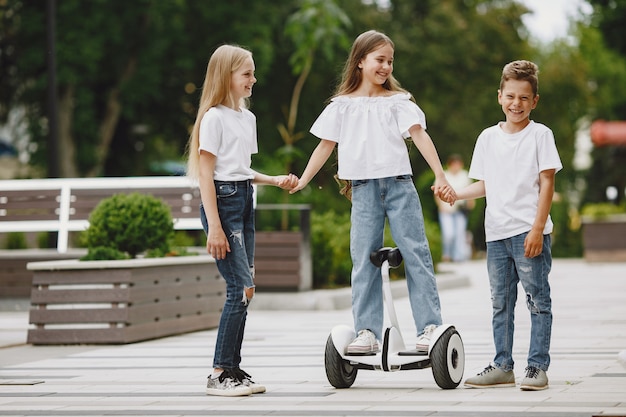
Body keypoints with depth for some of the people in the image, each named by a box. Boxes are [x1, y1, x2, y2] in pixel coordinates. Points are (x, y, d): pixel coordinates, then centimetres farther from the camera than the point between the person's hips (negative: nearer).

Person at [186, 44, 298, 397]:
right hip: (222, 201, -8)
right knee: (242, 288, -13)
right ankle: (219, 374, -9)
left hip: (245, 200, 8)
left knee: (243, 289, 6)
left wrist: (276, 180, 10)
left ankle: (234, 369, 11)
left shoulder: (248, 117, 16)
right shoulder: (214, 117, -8)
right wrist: (214, 226, -17)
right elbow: (205, 174, -11)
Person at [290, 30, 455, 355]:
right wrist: (301, 182, 9)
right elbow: (325, 145, 13)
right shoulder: (342, 105, 10)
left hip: (399, 184, -1)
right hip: (364, 189, 1)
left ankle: (429, 327, -5)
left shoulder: (398, 100, 6)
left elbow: (419, 135, -3)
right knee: (364, 258, 0)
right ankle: (367, 332, 2)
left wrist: (440, 175, -14)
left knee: (415, 252, -5)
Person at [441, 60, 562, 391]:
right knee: (500, 302, 10)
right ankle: (502, 367, 17)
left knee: (537, 299, -3)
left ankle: (538, 367, 1)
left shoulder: (540, 135, -1)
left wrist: (537, 228, -13)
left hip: (529, 231, -5)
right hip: (496, 232, 5)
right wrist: (456, 193, -4)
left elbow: (547, 183, -6)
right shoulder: (488, 137, 12)